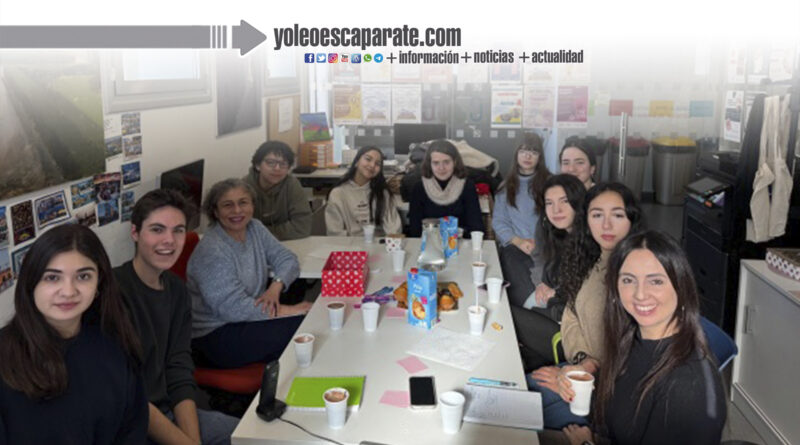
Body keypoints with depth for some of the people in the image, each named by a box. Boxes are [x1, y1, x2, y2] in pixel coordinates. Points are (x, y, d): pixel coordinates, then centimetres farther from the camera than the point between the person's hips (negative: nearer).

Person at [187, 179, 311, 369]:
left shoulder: (254, 228, 3)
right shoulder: (211, 251, -21)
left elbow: (287, 259, 4)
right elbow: (234, 308, -25)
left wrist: (275, 287, -18)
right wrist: (290, 310, -24)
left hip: (248, 318, 8)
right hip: (216, 336, -7)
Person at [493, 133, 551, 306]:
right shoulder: (507, 185, 19)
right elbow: (498, 221, 11)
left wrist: (541, 243, -13)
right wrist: (519, 241, -5)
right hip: (513, 247, 1)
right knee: (524, 297, -28)